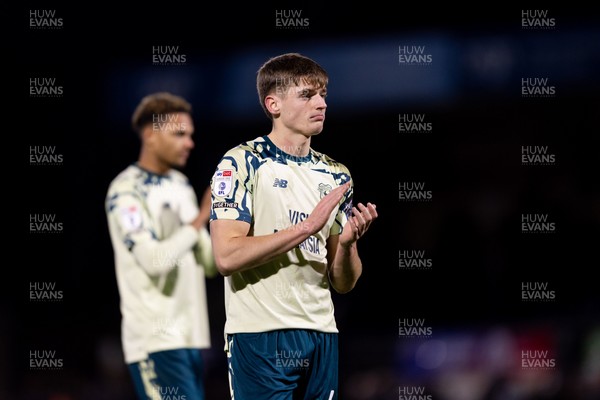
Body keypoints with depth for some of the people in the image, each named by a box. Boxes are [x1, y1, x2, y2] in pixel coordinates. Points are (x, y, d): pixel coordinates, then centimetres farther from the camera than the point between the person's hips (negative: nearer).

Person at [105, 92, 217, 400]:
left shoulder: (180, 185, 15)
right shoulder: (127, 191, -10)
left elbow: (209, 263, 16)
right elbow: (153, 259, -22)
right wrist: (201, 218, -19)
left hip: (190, 336, 8)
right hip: (155, 340, -8)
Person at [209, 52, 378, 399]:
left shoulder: (335, 175, 14)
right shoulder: (242, 163, -4)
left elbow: (344, 283, 12)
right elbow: (226, 257, -17)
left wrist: (347, 242, -9)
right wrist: (307, 227, -18)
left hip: (321, 334, 6)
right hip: (261, 336, -6)